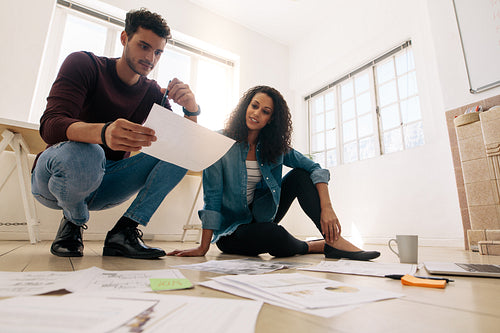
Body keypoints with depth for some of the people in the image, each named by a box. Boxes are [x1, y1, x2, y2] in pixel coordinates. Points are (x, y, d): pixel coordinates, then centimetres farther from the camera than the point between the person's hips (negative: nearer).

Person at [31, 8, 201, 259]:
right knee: (83, 154, -39)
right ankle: (72, 222, -5)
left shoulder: (153, 93, 1)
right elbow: (50, 126, -26)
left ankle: (124, 231, -17)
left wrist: (191, 110, -27)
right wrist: (103, 132, -47)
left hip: (104, 184, 4)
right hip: (53, 175, -3)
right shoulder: (83, 64, -9)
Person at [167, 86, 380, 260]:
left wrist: (326, 207, -26)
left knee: (300, 175, -13)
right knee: (274, 235, -35)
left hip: (258, 216, 4)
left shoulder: (275, 147, -1)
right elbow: (212, 197, -18)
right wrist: (203, 248, -19)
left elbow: (314, 168, -9)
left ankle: (334, 240, -18)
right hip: (230, 230, -4)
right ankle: (315, 246, -4)